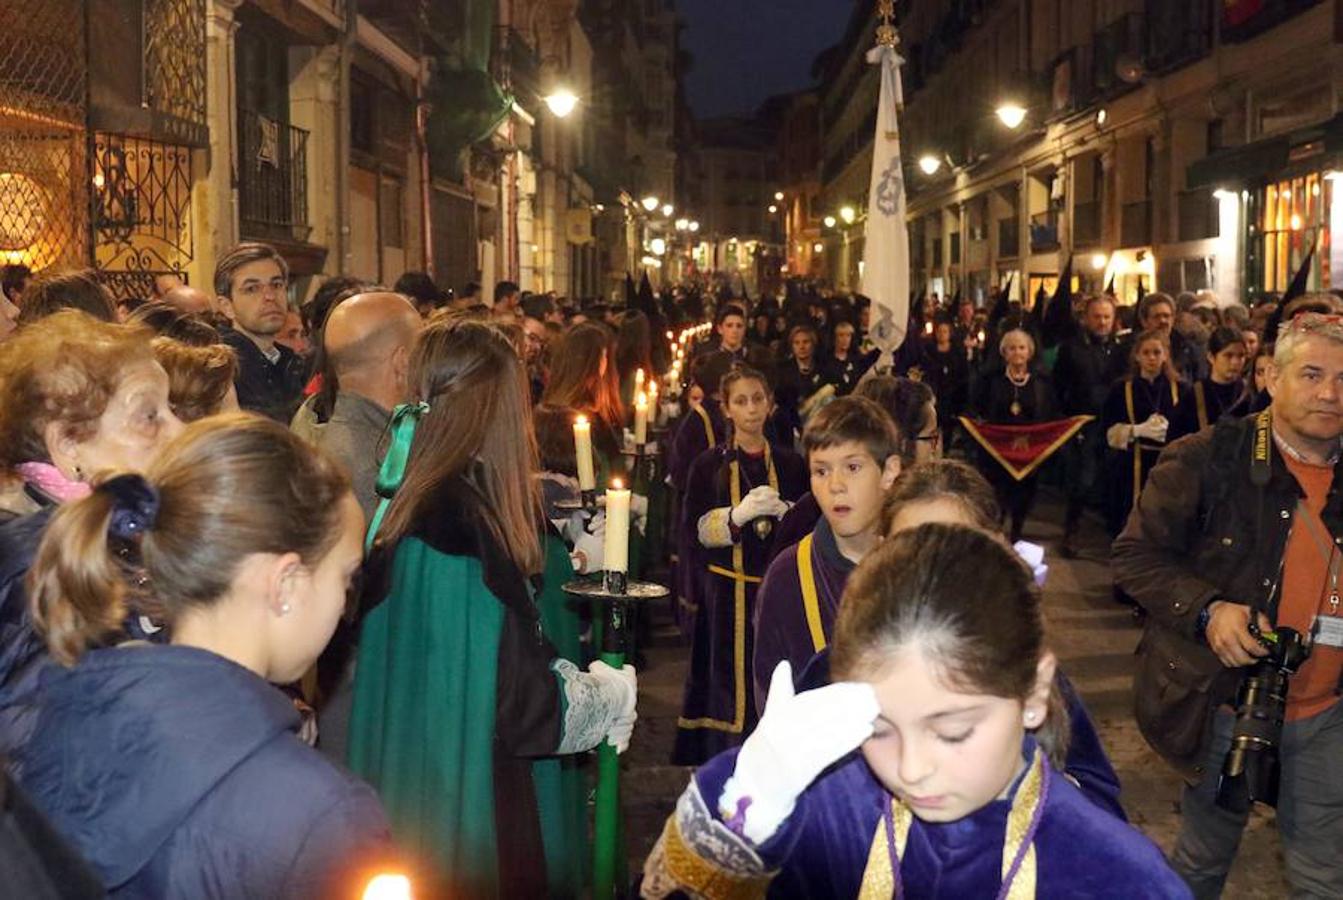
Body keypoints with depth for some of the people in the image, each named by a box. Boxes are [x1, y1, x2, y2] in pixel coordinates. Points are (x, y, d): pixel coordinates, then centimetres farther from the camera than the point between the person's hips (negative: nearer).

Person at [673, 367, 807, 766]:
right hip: (726, 593, -1)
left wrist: (787, 513, -11)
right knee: (730, 682, -3)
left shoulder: (790, 464, 9)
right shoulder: (709, 465, 4)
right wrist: (739, 514, -17)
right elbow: (695, 530, -1)